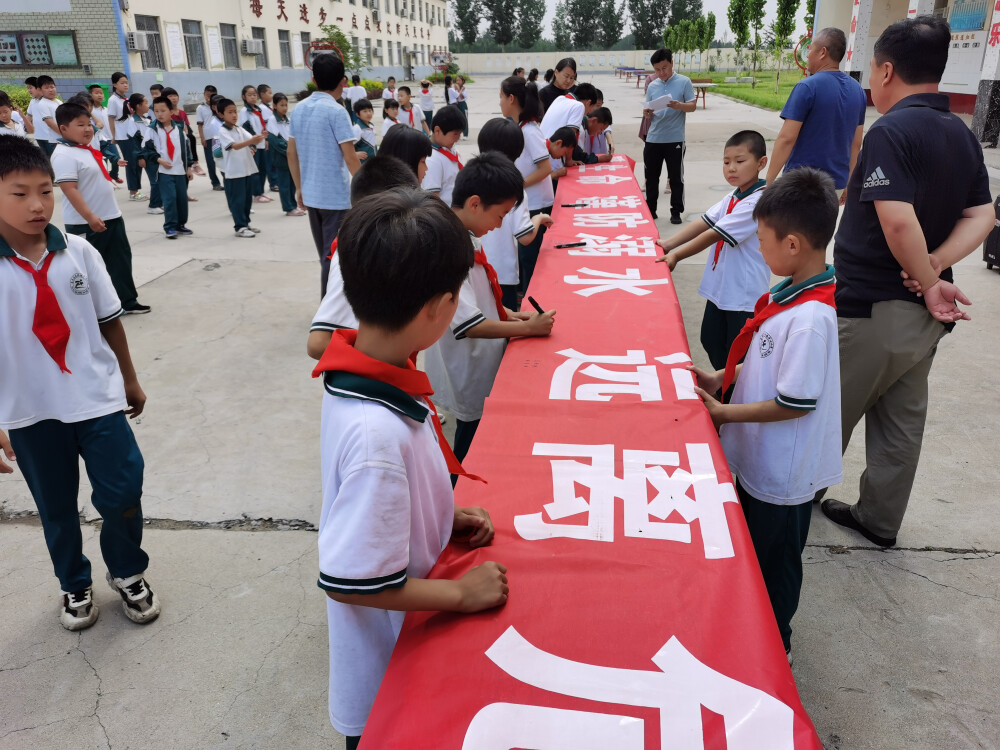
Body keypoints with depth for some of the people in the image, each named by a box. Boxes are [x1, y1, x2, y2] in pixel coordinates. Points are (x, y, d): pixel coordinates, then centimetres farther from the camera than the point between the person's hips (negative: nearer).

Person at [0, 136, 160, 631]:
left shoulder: (78, 252, -5)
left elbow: (109, 321, 5)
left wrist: (130, 380, 13)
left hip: (97, 398, 1)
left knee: (122, 493, 1)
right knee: (56, 508, 15)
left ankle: (128, 573, 29)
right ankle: (74, 586, 39)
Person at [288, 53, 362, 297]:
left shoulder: (298, 109, 6)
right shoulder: (336, 111, -14)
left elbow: (292, 154, 11)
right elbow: (350, 159, -17)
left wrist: (299, 189, 20)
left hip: (311, 194, 7)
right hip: (336, 196, -7)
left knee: (325, 255, 19)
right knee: (334, 256, 1)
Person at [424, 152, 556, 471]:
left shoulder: (466, 238, 3)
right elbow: (468, 324, -28)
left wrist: (508, 314, 4)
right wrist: (528, 328, -20)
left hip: (483, 371, 9)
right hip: (470, 384, -9)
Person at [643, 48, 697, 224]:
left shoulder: (684, 82, -1)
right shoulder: (652, 86, 10)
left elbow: (693, 105, -4)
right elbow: (649, 113, 12)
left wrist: (678, 105, -23)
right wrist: (647, 114, -11)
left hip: (675, 139, -4)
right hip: (653, 139, 4)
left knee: (676, 178, 3)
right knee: (651, 177, 11)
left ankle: (676, 212, 12)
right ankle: (650, 209, 22)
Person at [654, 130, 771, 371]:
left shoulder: (758, 202, -22)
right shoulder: (734, 197, 6)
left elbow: (714, 235, -23)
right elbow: (705, 221, 2)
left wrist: (676, 255, -18)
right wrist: (669, 243, -8)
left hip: (743, 295, -9)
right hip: (719, 288, 9)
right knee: (711, 342, 20)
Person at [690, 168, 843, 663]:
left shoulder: (810, 317, -31)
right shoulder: (793, 293, -2)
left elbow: (797, 402, -28)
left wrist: (725, 413, -19)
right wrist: (722, 378, 3)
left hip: (782, 472, -9)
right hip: (759, 458, 9)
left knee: (774, 558, 14)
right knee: (754, 548, 26)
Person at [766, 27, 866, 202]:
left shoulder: (807, 87, -13)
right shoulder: (857, 90, 8)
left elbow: (786, 138, -16)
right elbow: (856, 143, 12)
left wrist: (769, 181, -11)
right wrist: (848, 182, 20)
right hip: (837, 183, 6)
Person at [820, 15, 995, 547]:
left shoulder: (891, 131, -18)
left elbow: (899, 223, -28)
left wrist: (928, 281, -14)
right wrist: (934, 268, -8)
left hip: (870, 309, -8)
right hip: (925, 319, 8)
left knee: (828, 417, 10)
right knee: (902, 422, 16)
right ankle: (879, 519, 30)